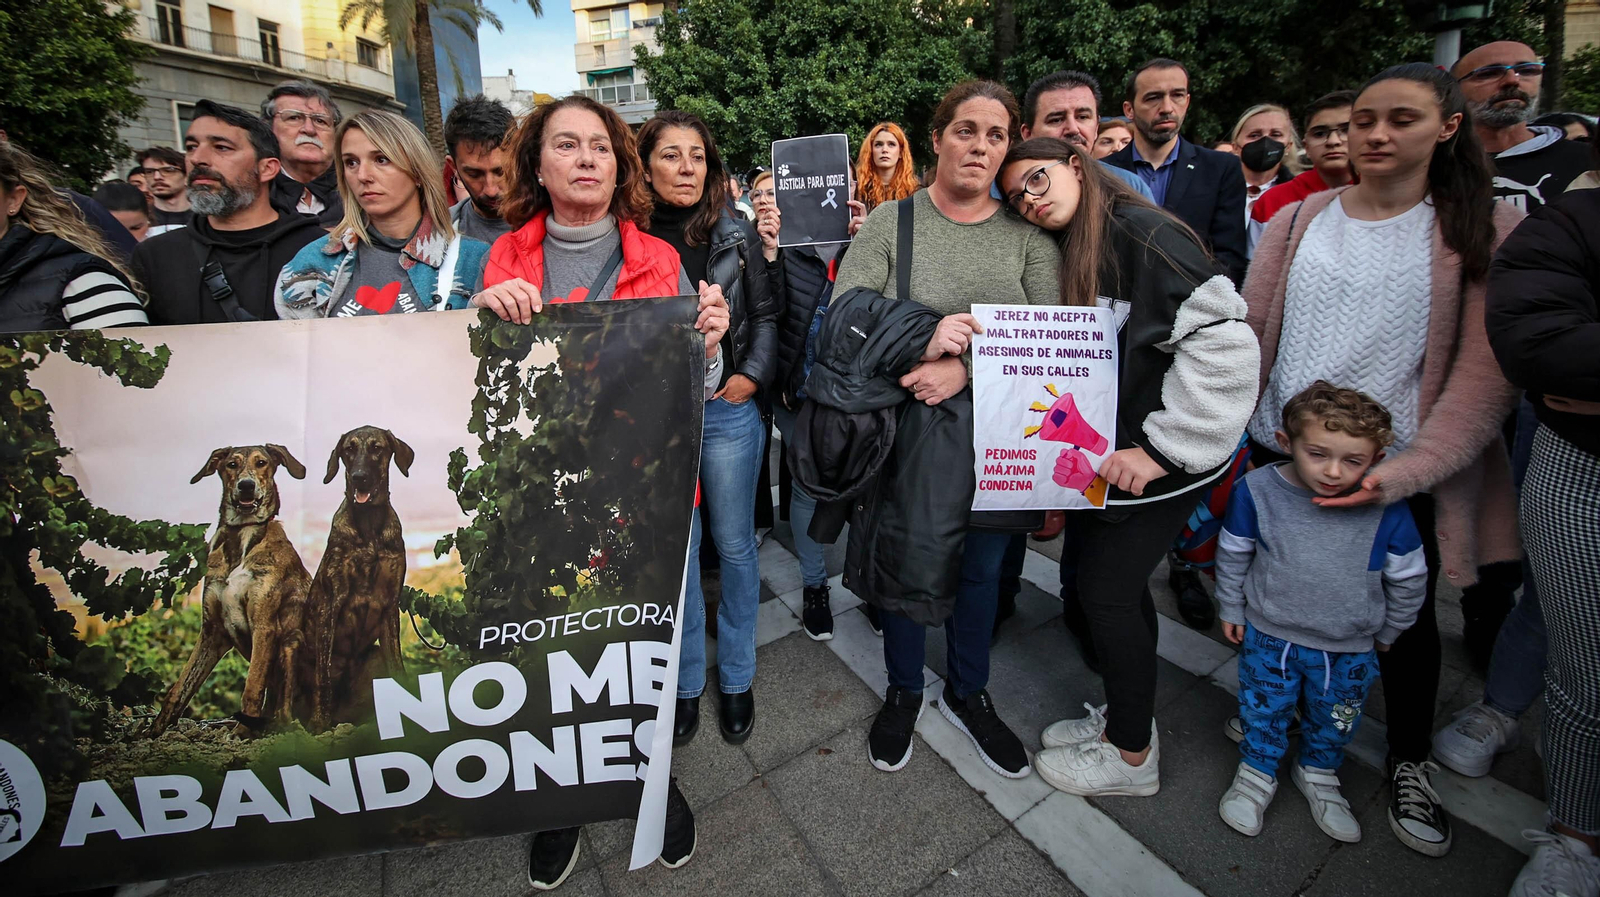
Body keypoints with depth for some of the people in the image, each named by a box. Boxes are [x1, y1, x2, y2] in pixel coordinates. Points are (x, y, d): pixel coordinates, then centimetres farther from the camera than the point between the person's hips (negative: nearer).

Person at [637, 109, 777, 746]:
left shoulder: (735, 234, 3)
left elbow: (767, 314, 6)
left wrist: (752, 375, -5)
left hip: (728, 412, 0)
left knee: (734, 544, 9)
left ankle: (735, 676, 29)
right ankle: (686, 680, 29)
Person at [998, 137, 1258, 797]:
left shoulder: (1145, 234, -15)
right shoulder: (1066, 252, 11)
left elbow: (1224, 344, -23)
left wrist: (1164, 447, -21)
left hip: (1158, 460, -8)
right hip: (1099, 454, 8)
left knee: (1105, 588, -1)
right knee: (1085, 571, 12)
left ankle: (1132, 756, 22)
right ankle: (1123, 716, 35)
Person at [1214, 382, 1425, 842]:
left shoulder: (1387, 510, -19)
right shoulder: (1257, 490, -19)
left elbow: (1409, 578, -1)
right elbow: (1233, 553, -3)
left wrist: (1388, 631, 9)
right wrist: (1232, 609, 4)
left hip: (1349, 649, 1)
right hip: (1268, 636, -1)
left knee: (1335, 721, 22)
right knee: (1263, 712, 16)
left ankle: (1318, 774, 50)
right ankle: (1257, 773, 41)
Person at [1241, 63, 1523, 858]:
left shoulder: (1485, 231, -2)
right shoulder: (1296, 221, 3)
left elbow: (1484, 376, -8)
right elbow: (1250, 335, 4)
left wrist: (1402, 474, -19)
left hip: (1396, 477, -1)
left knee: (1406, 620, 14)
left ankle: (1409, 766, 36)